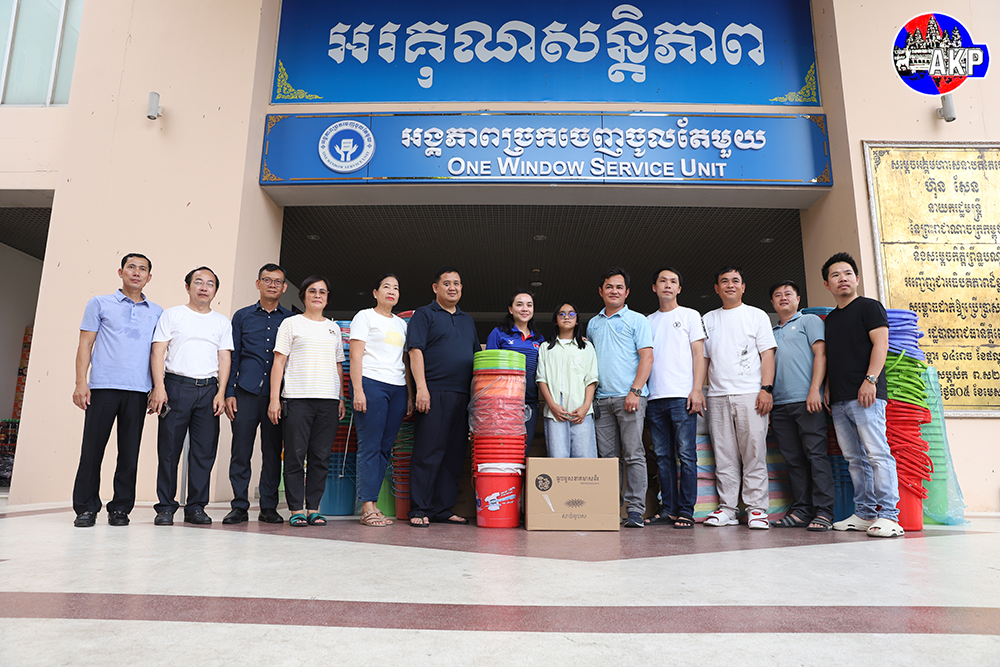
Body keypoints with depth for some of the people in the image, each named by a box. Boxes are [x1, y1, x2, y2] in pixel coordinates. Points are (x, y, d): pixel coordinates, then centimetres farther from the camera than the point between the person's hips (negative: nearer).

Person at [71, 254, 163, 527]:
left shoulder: (156, 312, 15)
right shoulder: (100, 304, 11)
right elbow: (85, 344, 7)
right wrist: (81, 382, -4)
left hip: (138, 390, 1)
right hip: (103, 386, -1)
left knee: (130, 452, 3)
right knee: (92, 448, 0)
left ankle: (120, 508, 12)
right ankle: (86, 508, 11)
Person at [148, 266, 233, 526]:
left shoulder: (222, 322, 15)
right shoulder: (172, 315, 9)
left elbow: (224, 358, 11)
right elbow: (158, 351, 2)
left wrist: (221, 392, 0)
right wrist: (159, 386, -9)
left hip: (208, 389, 2)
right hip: (176, 387, -2)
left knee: (204, 451, 1)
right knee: (169, 448, -1)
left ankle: (196, 507, 10)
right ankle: (165, 507, 9)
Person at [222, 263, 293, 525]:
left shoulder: (291, 320, 12)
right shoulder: (242, 316, 13)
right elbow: (232, 356, 11)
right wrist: (229, 393, 2)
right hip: (247, 392, 0)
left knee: (273, 451, 3)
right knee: (241, 450, -1)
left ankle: (269, 507, 12)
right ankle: (239, 506, 10)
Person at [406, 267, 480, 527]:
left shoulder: (467, 320, 23)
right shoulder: (424, 314, 5)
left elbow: (477, 356, 24)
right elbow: (416, 351, -6)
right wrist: (421, 388, -15)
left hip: (462, 396, 6)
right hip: (433, 394, -6)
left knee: (454, 454, 6)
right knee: (427, 452, -5)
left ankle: (443, 509, 14)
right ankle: (419, 510, 2)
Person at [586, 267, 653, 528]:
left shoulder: (637, 320, 4)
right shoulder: (593, 324, 19)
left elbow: (647, 357, -4)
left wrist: (635, 391, -14)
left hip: (628, 397, -4)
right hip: (601, 398, 5)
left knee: (633, 454, -6)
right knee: (607, 456, 6)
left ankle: (635, 509, -2)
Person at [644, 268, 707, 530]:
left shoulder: (690, 315, 9)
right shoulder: (648, 321, 20)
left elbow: (699, 355, 2)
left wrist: (697, 390, -9)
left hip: (682, 396, -4)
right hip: (654, 397, 4)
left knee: (686, 454, -5)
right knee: (663, 455, 5)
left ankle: (686, 511, 0)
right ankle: (668, 508, 11)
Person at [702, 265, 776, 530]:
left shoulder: (757, 315, 9)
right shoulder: (708, 319, 18)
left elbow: (767, 355, 2)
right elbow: (702, 358, 18)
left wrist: (766, 389, -10)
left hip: (750, 394, -3)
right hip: (717, 396, 3)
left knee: (754, 453, -4)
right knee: (724, 456, 3)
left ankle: (756, 509, 2)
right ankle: (727, 508, 9)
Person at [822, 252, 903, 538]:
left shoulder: (869, 307, 4)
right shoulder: (830, 318, 23)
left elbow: (880, 343, -7)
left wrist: (870, 380, -17)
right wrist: (828, 390, 15)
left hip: (865, 395, -7)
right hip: (839, 401, 7)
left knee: (877, 453, -11)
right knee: (855, 459, 7)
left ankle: (888, 515, -10)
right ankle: (864, 514, 11)